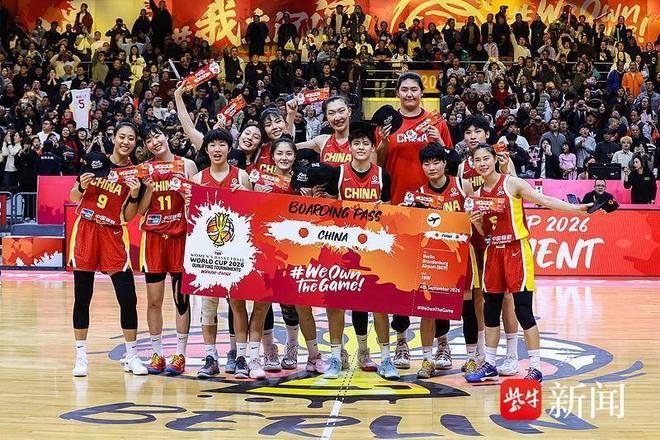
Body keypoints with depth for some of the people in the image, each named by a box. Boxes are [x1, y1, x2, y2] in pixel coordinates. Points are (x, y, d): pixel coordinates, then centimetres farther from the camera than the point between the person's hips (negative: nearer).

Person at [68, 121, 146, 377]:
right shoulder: (95, 161, 3)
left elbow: (128, 217, 3)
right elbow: (74, 198, 9)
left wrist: (135, 195, -14)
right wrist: (81, 186, -11)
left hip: (113, 235, 0)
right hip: (85, 231, 0)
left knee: (128, 298, -5)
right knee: (82, 297, 3)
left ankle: (132, 356, 9)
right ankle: (81, 356, 12)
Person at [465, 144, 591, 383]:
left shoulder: (512, 183, -6)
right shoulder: (479, 194, 11)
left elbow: (543, 200, -13)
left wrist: (576, 208, -23)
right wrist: (476, 222, -5)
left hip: (516, 250, -6)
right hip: (492, 253, 6)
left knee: (523, 310, -7)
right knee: (490, 309, 10)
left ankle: (535, 368, -1)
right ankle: (489, 366, 21)